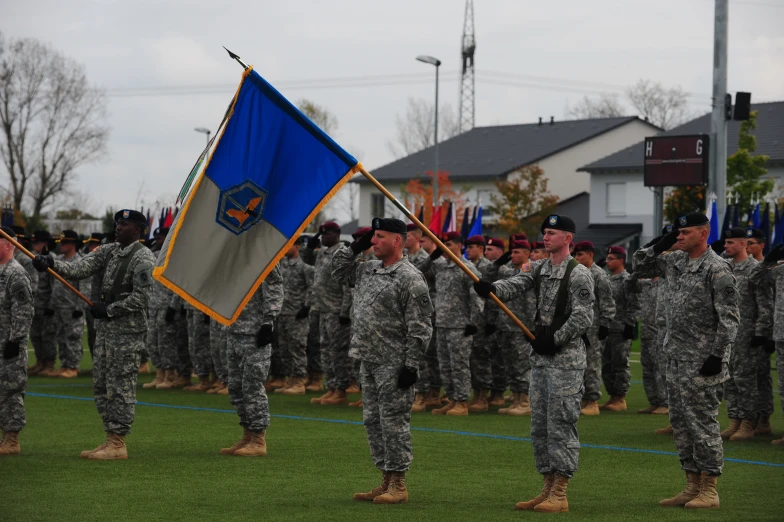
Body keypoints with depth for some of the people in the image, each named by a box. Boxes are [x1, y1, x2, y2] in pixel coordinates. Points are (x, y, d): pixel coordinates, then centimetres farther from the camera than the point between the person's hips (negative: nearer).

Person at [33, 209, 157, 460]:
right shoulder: (110, 251, 13)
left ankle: (118, 444, -1)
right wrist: (52, 265, -12)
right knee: (101, 384, 10)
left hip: (128, 329, -9)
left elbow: (141, 297, -16)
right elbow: (80, 268, 3)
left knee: (120, 386, -6)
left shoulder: (143, 258, -11)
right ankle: (110, 439, 17)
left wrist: (108, 309, -13)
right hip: (106, 326, 9)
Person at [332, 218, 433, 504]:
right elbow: (339, 270, 27)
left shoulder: (409, 277, -13)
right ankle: (386, 481, 20)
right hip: (368, 361, 9)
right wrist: (357, 246, 12)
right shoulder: (368, 270, 12)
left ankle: (398, 485, 1)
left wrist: (411, 364, -19)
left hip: (394, 364, -9)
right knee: (373, 421, 12)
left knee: (394, 422, -5)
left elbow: (419, 326, -16)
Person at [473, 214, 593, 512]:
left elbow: (583, 318, -14)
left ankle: (559, 495, -4)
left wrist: (554, 340, -15)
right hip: (540, 358, 8)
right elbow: (514, 286, -2)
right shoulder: (539, 268, 12)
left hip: (566, 359, -8)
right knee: (539, 426, 11)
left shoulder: (578, 274, -10)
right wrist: (491, 289, -22)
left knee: (561, 425, -7)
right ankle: (548, 489, 18)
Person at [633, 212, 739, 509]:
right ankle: (693, 486, 19)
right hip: (676, 358, 8)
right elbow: (640, 267, 20)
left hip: (702, 361, -8)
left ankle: (709, 490, 2)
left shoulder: (717, 269, -13)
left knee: (702, 422, -5)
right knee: (680, 423, 11)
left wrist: (717, 356, -19)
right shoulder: (675, 261, 10)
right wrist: (663, 244, 5)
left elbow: (729, 317, -15)